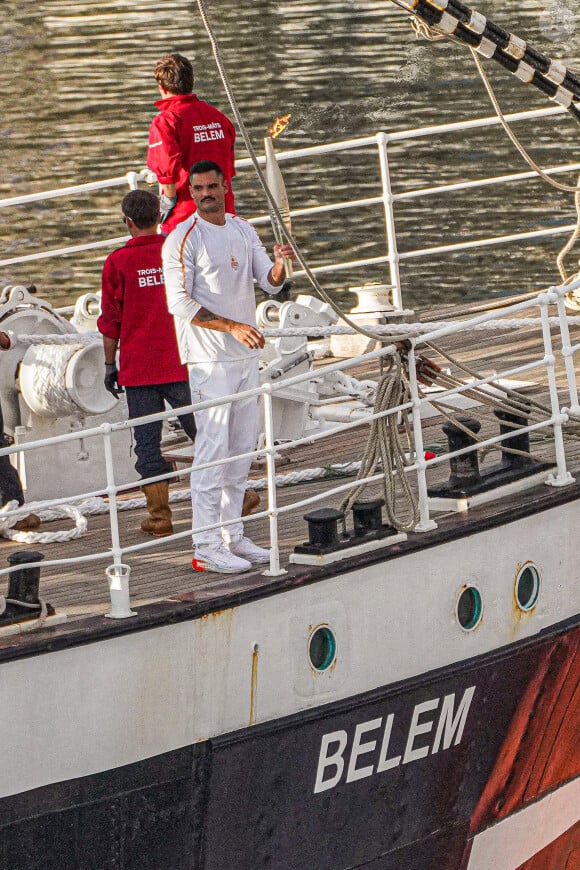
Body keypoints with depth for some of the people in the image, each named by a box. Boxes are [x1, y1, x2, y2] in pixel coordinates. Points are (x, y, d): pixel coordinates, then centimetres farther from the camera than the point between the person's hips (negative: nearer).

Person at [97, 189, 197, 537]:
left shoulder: (118, 262, -5)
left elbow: (111, 320, -2)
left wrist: (110, 364, 7)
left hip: (139, 368, -2)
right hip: (181, 364, 2)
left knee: (148, 441, 3)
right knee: (202, 430, 11)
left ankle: (160, 515, 4)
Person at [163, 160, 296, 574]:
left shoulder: (244, 230, 12)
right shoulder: (182, 239, -9)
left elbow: (270, 283, 10)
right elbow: (180, 303, -14)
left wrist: (279, 265, -14)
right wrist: (233, 327, -21)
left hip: (247, 354, 7)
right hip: (209, 359, -7)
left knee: (242, 447, 11)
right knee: (213, 450, -9)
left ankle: (233, 535, 20)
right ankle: (207, 547, -7)